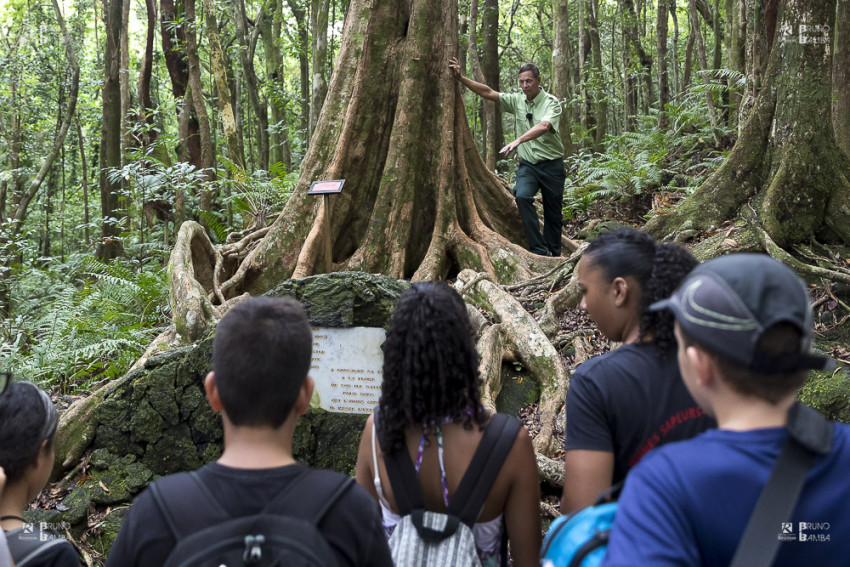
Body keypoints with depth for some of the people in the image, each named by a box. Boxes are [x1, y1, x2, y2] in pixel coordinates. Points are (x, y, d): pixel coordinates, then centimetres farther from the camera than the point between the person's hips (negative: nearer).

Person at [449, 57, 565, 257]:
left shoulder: (551, 103, -11)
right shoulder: (517, 100, 4)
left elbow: (543, 126, -30)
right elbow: (488, 93, -1)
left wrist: (518, 141, -44)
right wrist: (461, 78, -11)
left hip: (551, 165, -3)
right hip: (528, 165, 3)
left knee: (553, 212, 5)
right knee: (522, 196, -26)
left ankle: (555, 256, 21)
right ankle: (539, 249, -21)